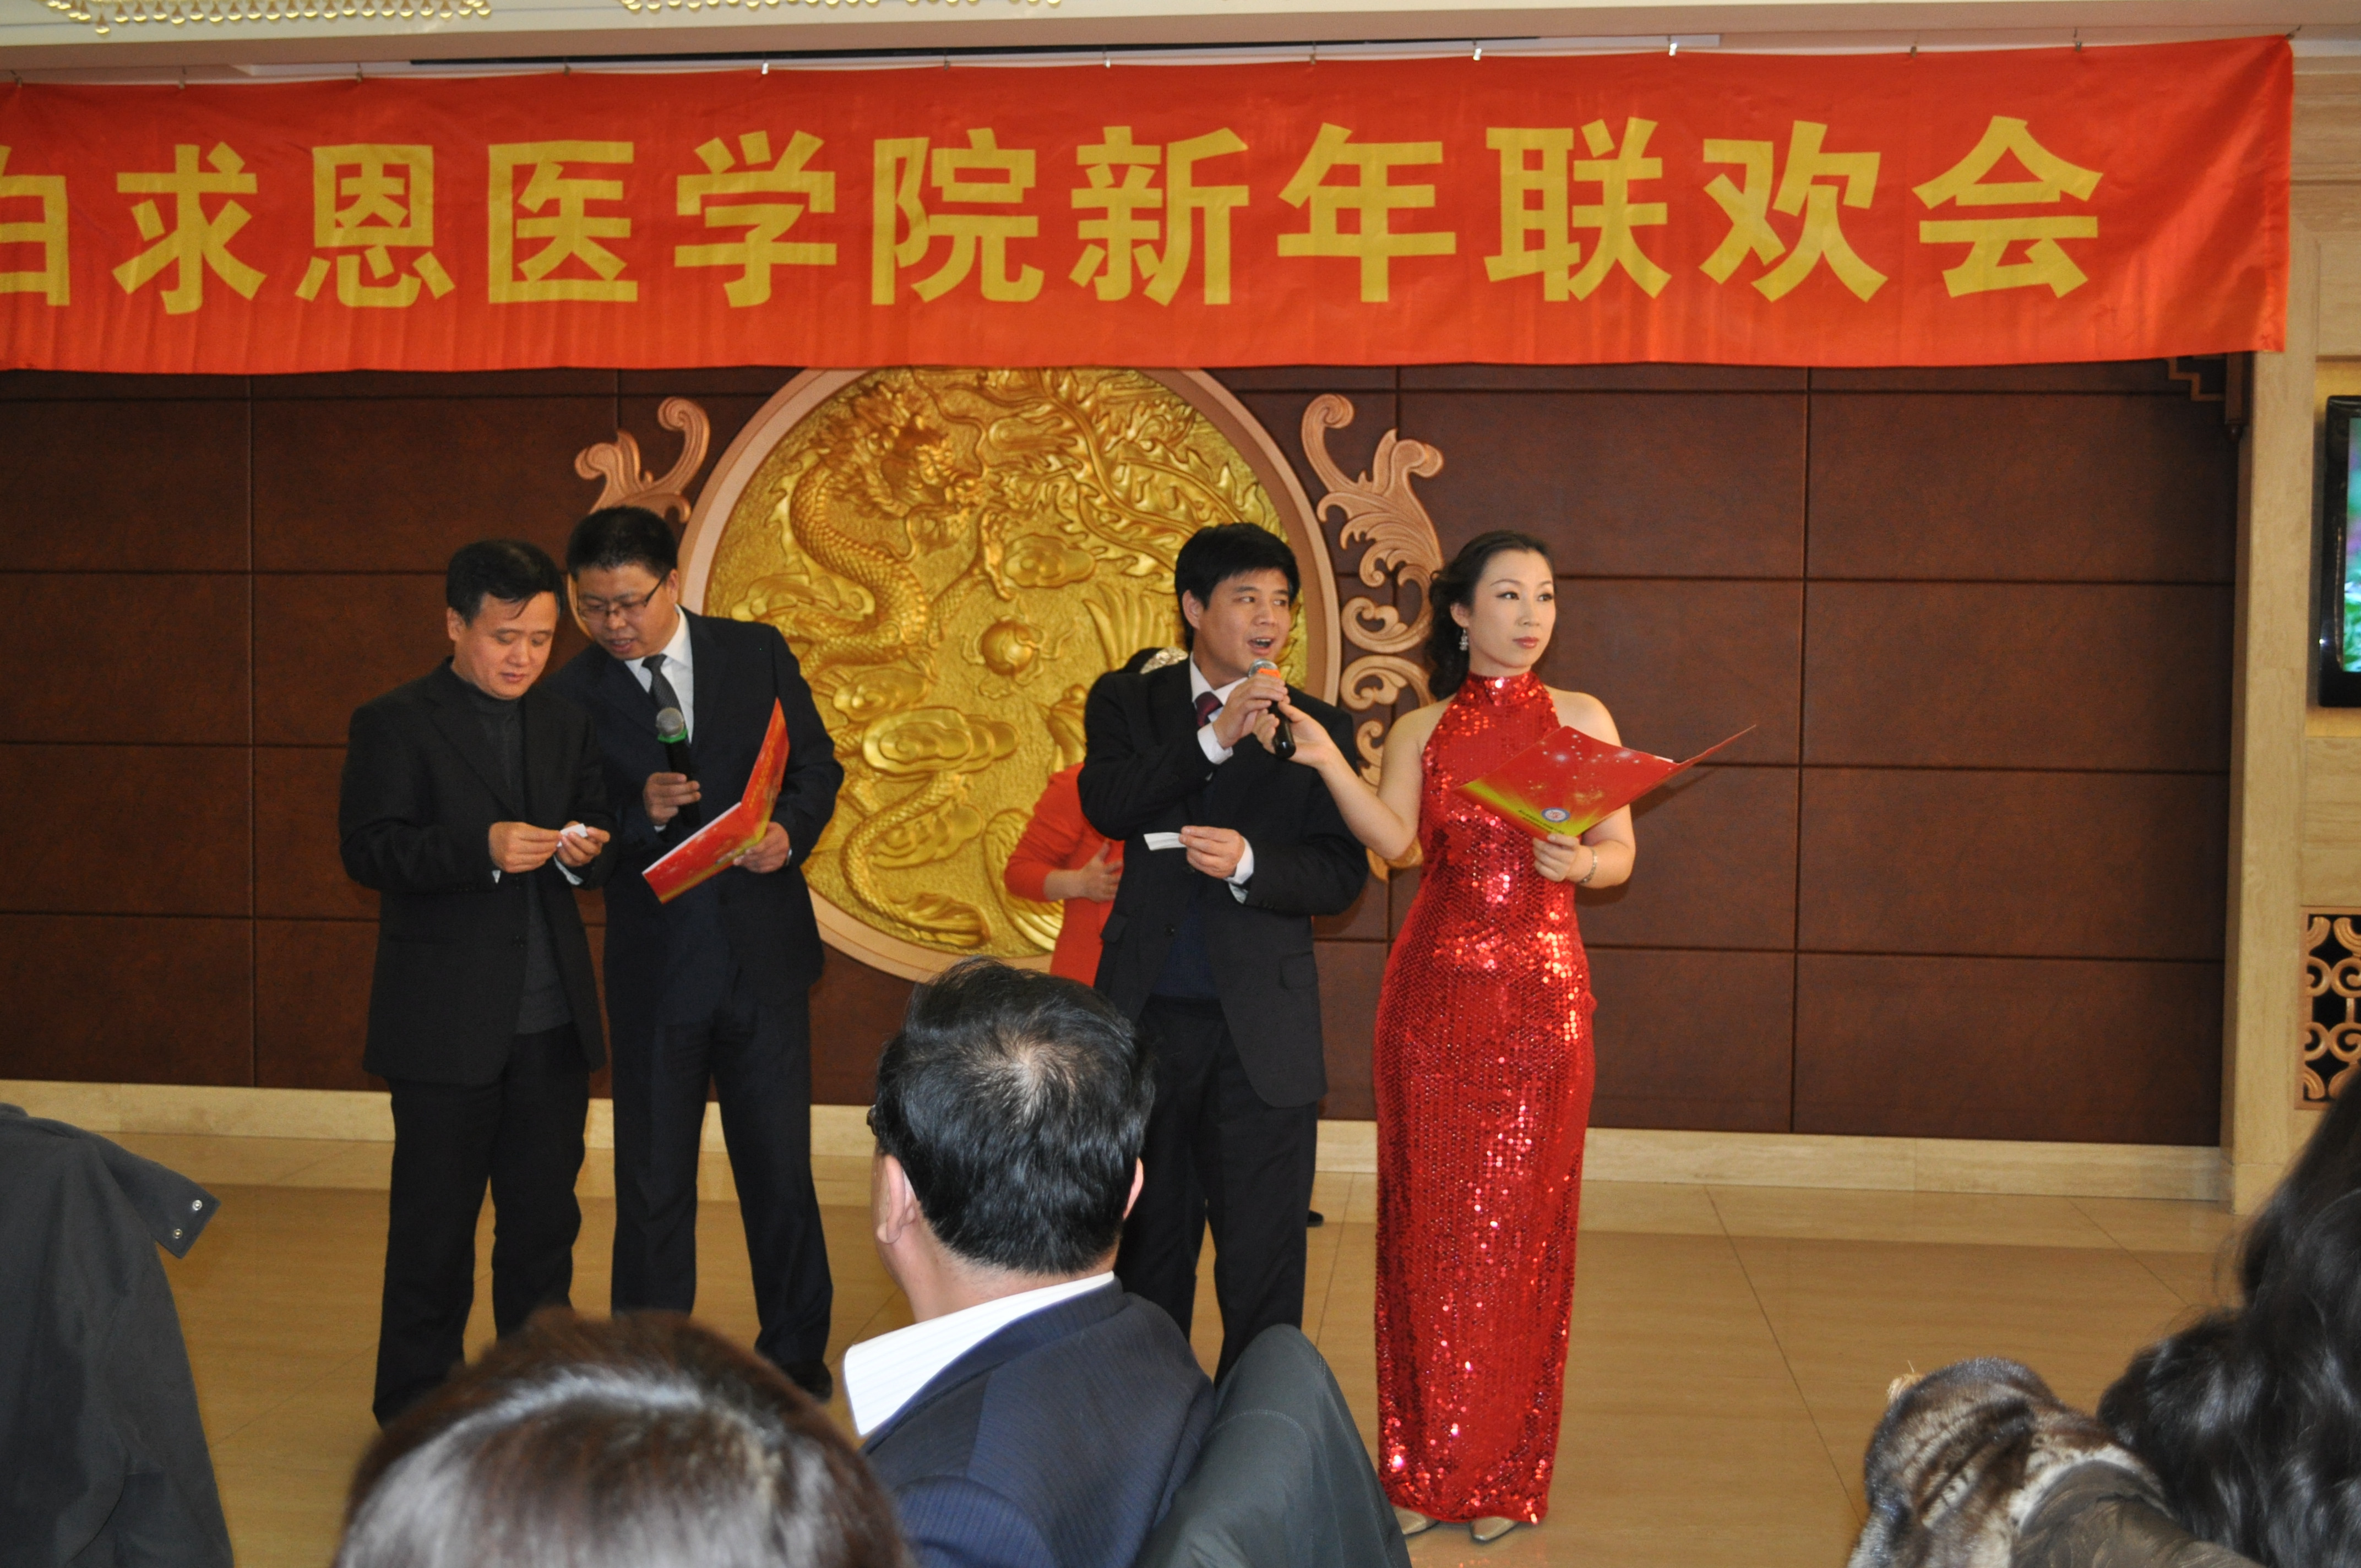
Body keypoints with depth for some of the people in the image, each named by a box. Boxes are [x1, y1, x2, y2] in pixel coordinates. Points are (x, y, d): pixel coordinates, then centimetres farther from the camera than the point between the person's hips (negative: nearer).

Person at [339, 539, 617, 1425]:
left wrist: (586, 850, -9)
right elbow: (367, 850, -13)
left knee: (545, 1212, 11)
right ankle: (416, 1403, 16)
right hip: (446, 1023, -5)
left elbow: (596, 836, 15)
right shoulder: (394, 726, -4)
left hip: (552, 1019, 5)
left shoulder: (566, 725, 13)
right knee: (435, 1219, 4)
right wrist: (482, 849, -26)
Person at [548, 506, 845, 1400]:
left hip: (763, 950, 1)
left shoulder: (757, 655, 3)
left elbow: (817, 763, 6)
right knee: (651, 1181, 7)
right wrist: (640, 815, -20)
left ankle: (795, 1356, 27)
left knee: (780, 1168, 9)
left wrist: (791, 829, -13)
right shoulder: (572, 696, -1)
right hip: (654, 965, -1)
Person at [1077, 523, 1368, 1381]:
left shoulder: (1316, 727, 4)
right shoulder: (1128, 701, 6)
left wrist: (1249, 860, -21)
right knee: (1147, 1240, 15)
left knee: (1264, 1261, 2)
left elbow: (1342, 873, -3)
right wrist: (1214, 737, -22)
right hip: (1148, 1017, 1)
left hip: (1263, 1031, -1)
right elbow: (1106, 803, -13)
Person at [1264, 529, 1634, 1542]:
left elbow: (1620, 854, 5)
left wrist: (1579, 863, -17)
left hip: (1539, 998, -1)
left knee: (1519, 1226, 0)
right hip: (1433, 991, 1)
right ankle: (1425, 1467, 15)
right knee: (1427, 1222, 3)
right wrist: (1327, 762, -23)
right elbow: (1392, 839, -8)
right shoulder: (1421, 730, 8)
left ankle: (1505, 1474, 12)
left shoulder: (1582, 720, 7)